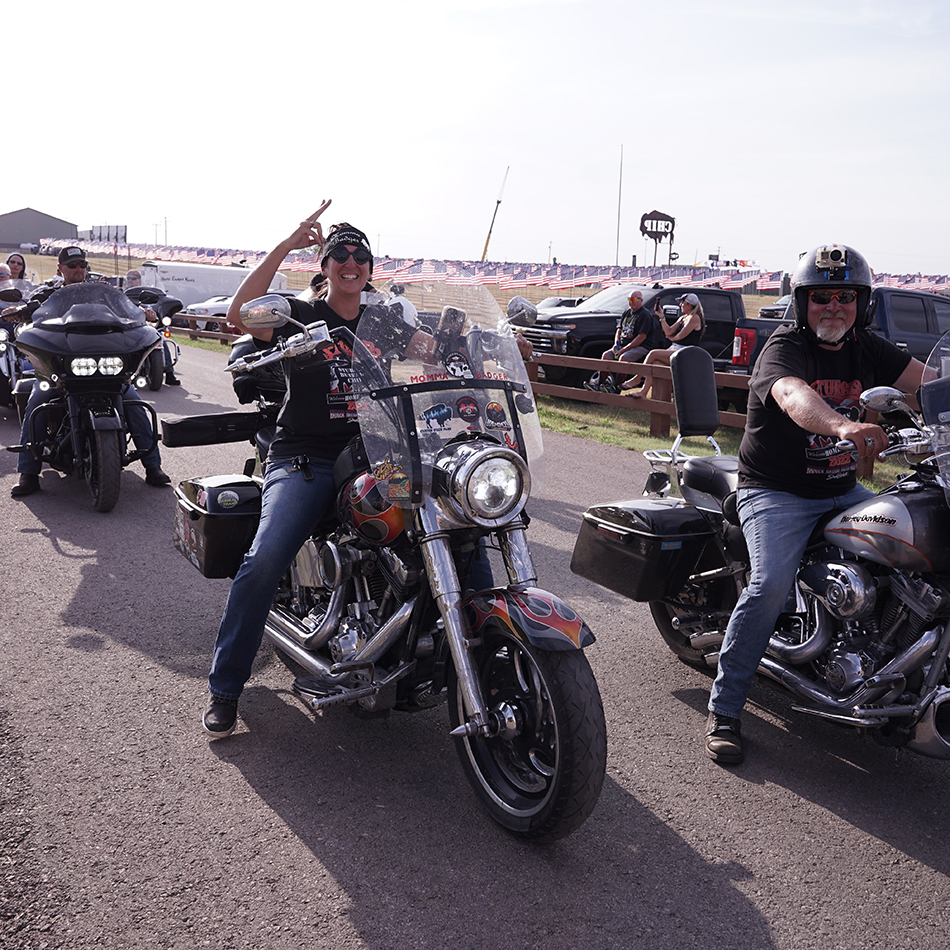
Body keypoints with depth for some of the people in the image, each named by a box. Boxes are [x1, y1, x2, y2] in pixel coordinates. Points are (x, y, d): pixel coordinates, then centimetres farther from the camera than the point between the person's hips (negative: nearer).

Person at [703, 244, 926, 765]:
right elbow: (793, 396, -36)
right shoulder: (784, 346, -14)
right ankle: (723, 709, -12)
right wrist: (843, 425, -55)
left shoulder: (866, 348, 8)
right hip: (775, 492, -6)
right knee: (771, 585, -25)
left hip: (843, 491, 7)